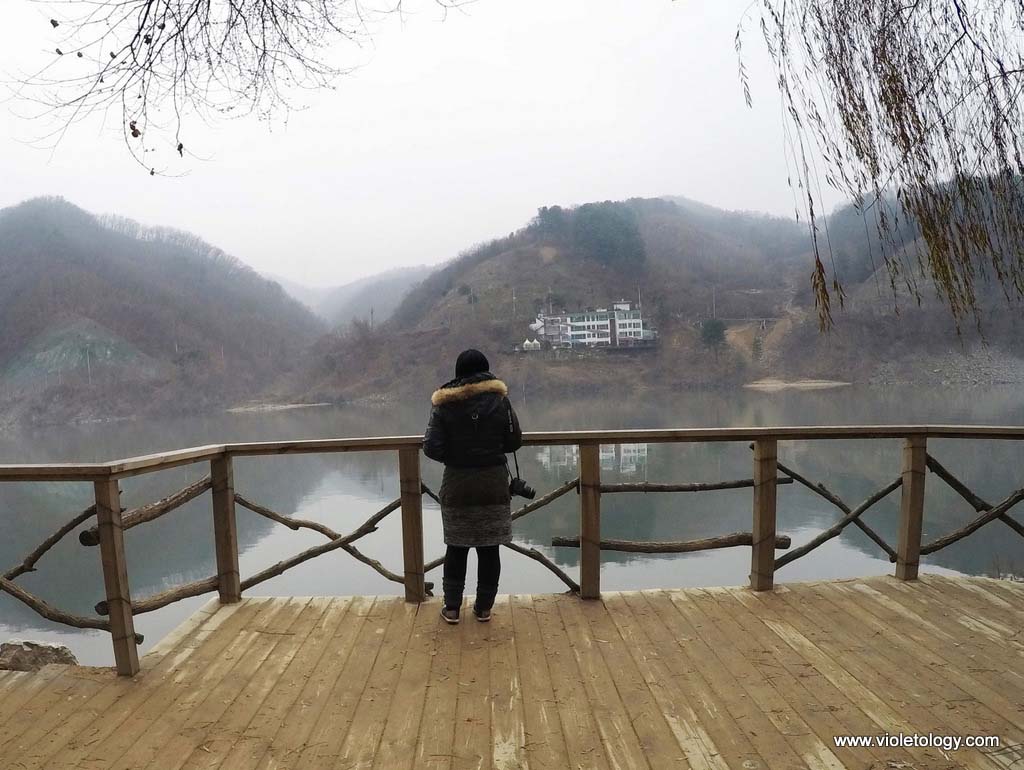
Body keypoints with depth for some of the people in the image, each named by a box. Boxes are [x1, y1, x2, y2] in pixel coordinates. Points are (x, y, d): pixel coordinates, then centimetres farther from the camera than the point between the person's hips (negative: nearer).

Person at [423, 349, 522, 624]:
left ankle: (452, 607, 20)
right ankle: (484, 607, 20)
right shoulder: (499, 398, -6)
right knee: (489, 548, 11)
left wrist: (453, 457, 10)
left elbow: (432, 447, -10)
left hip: (458, 483, 0)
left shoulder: (444, 404, -7)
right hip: (493, 482, 0)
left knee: (457, 547, 13)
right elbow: (514, 441, -3)